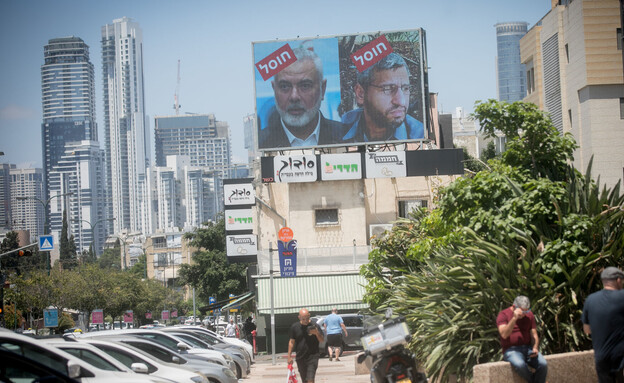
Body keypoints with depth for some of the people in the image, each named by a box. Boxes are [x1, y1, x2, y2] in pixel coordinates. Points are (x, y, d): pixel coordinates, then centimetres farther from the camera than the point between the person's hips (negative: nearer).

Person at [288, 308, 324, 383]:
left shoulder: (315, 326, -3)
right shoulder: (294, 327, 2)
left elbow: (321, 340, -2)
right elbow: (291, 342, 8)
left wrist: (317, 333, -23)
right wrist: (289, 356, 4)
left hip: (312, 356, -3)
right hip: (300, 357, 3)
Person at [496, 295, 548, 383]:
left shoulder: (529, 315, 14)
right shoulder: (503, 315, -2)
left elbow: (534, 335, 14)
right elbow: (504, 335, -17)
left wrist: (535, 348, -7)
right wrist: (514, 318, -24)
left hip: (528, 349, 4)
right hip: (511, 350, -4)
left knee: (543, 364, -26)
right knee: (520, 365, -37)